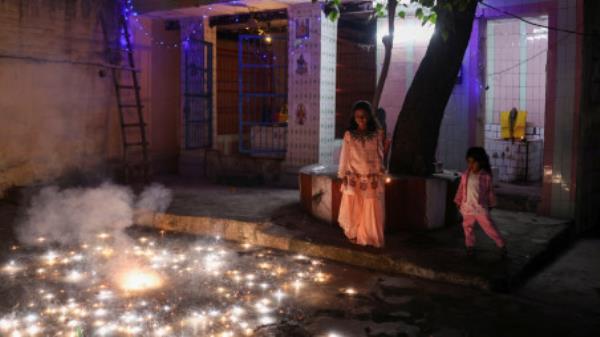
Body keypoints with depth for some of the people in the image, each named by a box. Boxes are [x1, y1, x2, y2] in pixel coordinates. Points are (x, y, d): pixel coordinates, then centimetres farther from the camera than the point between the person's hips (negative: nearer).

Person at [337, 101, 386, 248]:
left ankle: (370, 238, 15)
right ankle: (355, 235, 21)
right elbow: (344, 156, 3)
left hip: (373, 179, 0)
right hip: (354, 179, 0)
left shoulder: (377, 134, 2)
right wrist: (343, 176, 0)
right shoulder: (349, 135, 1)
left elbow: (380, 156, 6)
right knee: (354, 210, 4)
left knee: (371, 211, 3)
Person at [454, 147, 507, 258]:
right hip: (467, 207, 4)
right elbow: (461, 189, 9)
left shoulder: (486, 176, -8)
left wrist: (491, 204, 8)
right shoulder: (465, 175, 0)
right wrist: (458, 202, 11)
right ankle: (469, 246, 30)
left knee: (489, 228, -2)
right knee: (467, 227, 13)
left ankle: (501, 245, 12)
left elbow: (490, 191, 2)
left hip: (481, 207, -3)